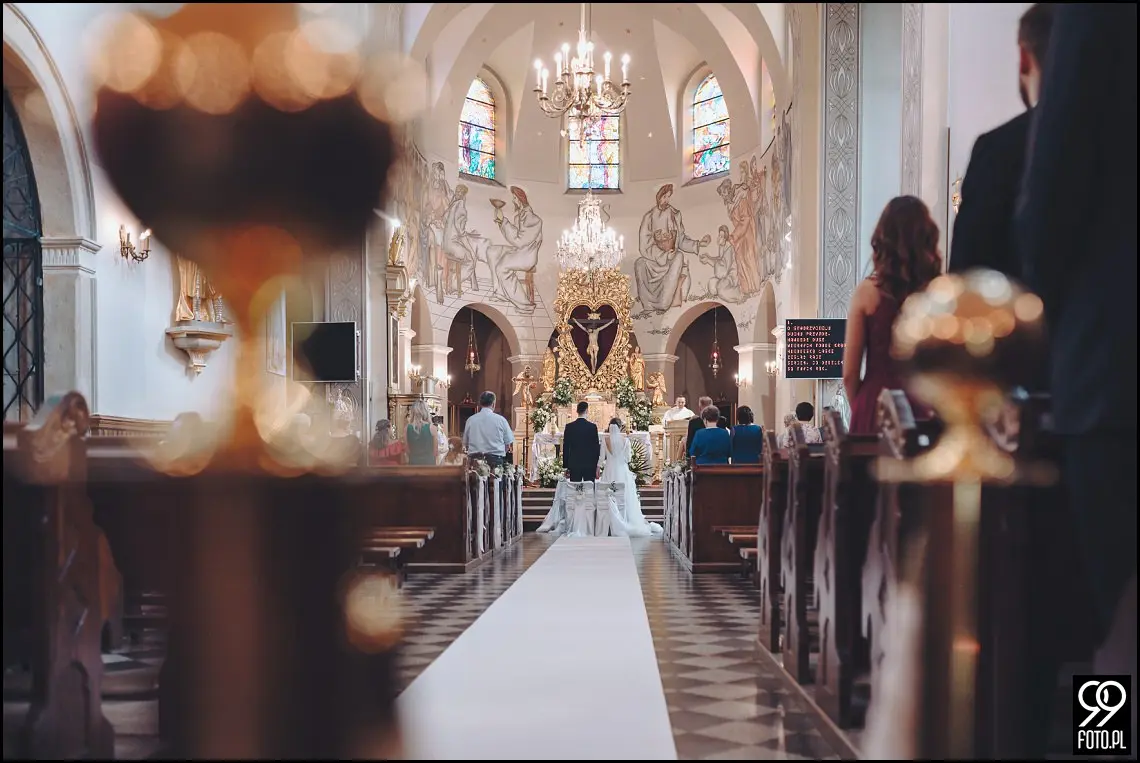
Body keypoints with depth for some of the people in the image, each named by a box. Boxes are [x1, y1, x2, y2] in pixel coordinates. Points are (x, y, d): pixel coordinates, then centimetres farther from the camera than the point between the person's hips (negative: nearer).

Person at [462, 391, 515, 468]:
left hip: (475, 459, 2)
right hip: (496, 460, -2)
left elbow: (465, 443, 12)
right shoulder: (500, 420, -1)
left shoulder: (470, 420, 5)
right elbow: (509, 443, 3)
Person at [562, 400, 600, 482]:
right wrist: (597, 466, 7)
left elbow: (565, 447, 2)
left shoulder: (569, 427, -1)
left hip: (574, 464, 1)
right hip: (589, 464, -1)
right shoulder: (592, 426, -5)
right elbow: (596, 446, -1)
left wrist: (566, 466, 9)